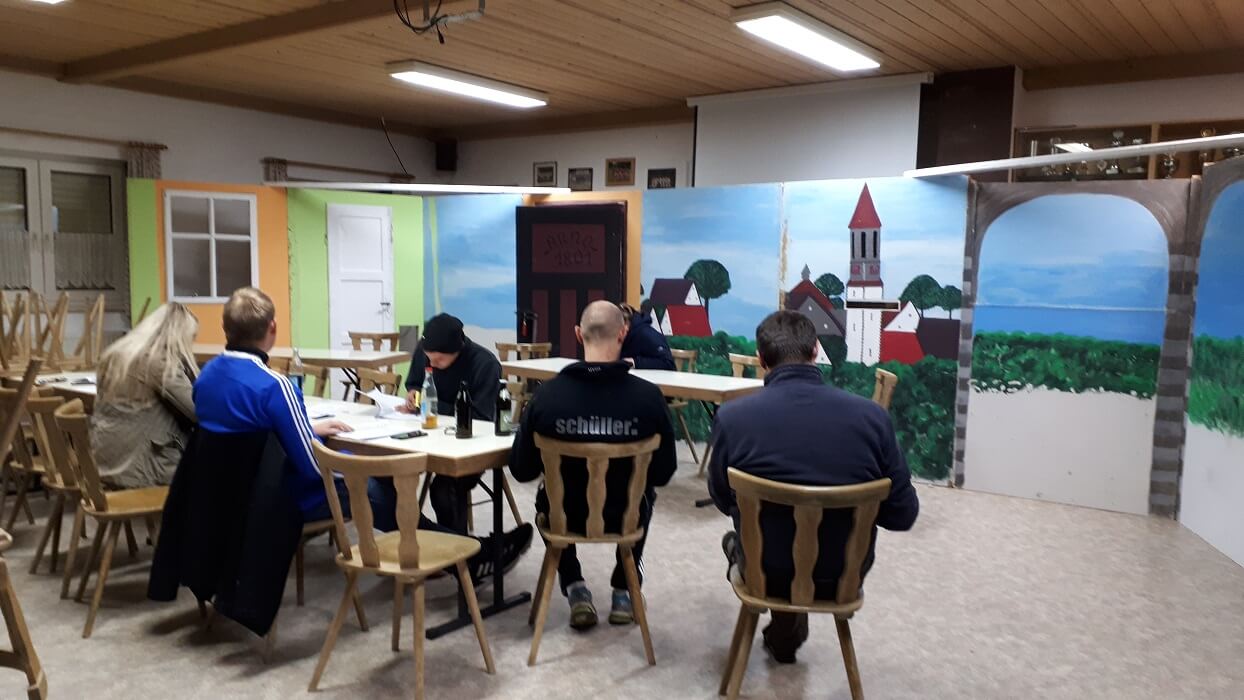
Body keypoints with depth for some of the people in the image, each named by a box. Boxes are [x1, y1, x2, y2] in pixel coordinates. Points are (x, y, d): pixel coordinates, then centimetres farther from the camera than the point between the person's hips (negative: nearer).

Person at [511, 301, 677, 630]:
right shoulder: (648, 396, -21)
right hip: (625, 515, 0)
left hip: (563, 515, 0)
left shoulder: (547, 393, -19)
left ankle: (574, 589, 25)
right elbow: (664, 473, -8)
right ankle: (624, 593, 34)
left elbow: (521, 470, -7)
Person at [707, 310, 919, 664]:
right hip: (844, 576, 1)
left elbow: (723, 501, -1)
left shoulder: (732, 417, -20)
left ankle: (784, 633, 55)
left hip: (766, 574, -1)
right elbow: (903, 515, -7)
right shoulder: (872, 416, -18)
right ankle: (786, 633, 55)